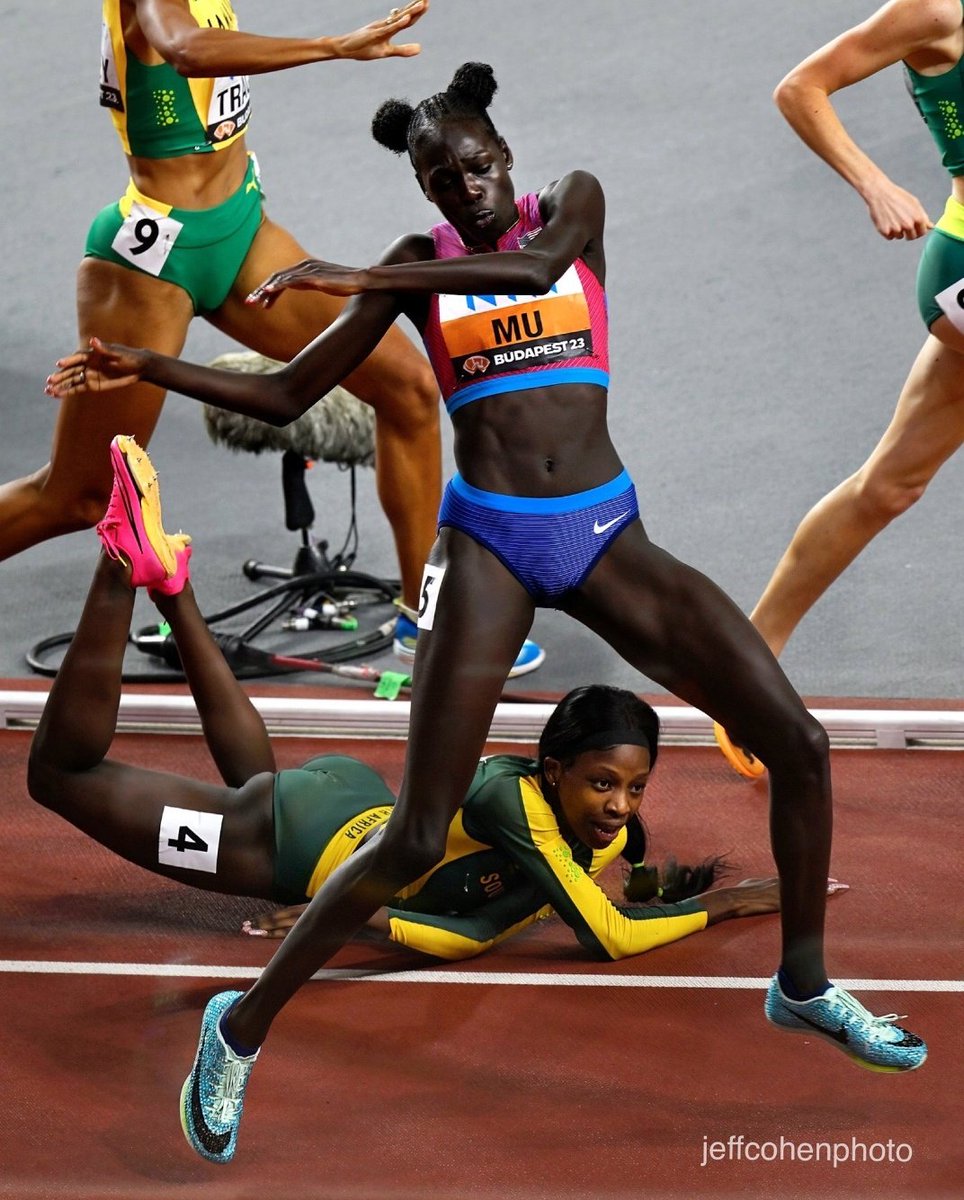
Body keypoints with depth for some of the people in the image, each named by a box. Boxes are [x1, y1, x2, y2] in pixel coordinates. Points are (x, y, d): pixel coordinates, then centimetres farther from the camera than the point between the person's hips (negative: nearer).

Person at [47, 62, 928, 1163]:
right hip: (489, 543, -2)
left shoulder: (573, 203, 6)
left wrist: (354, 278, -23)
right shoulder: (419, 264, 6)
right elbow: (287, 395, 7)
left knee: (796, 743, -4)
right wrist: (150, 369, -7)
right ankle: (244, 1027, 3)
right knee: (418, 838, -11)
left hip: (605, 532, 2)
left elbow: (538, 261, -20)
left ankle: (803, 984, 18)